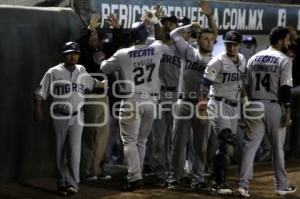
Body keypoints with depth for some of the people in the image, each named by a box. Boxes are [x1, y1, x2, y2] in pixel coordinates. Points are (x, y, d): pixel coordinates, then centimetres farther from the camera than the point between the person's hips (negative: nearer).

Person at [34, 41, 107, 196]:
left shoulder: (81, 71, 9)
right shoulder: (54, 72, -4)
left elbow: (90, 82, 31)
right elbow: (41, 92, -5)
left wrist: (101, 84, 44)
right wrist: (38, 110, -12)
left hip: (76, 117, 2)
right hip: (59, 117, -1)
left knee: (74, 150, -11)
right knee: (60, 152, 4)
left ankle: (72, 183, -12)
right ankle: (62, 183, 12)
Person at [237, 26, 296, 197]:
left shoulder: (254, 58, 9)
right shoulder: (284, 60, -8)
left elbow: (246, 86, 10)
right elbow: (285, 88, -13)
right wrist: (287, 112, -11)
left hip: (255, 106, 4)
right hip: (274, 106, -4)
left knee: (250, 146, 3)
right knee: (278, 148, 8)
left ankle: (244, 184, -5)